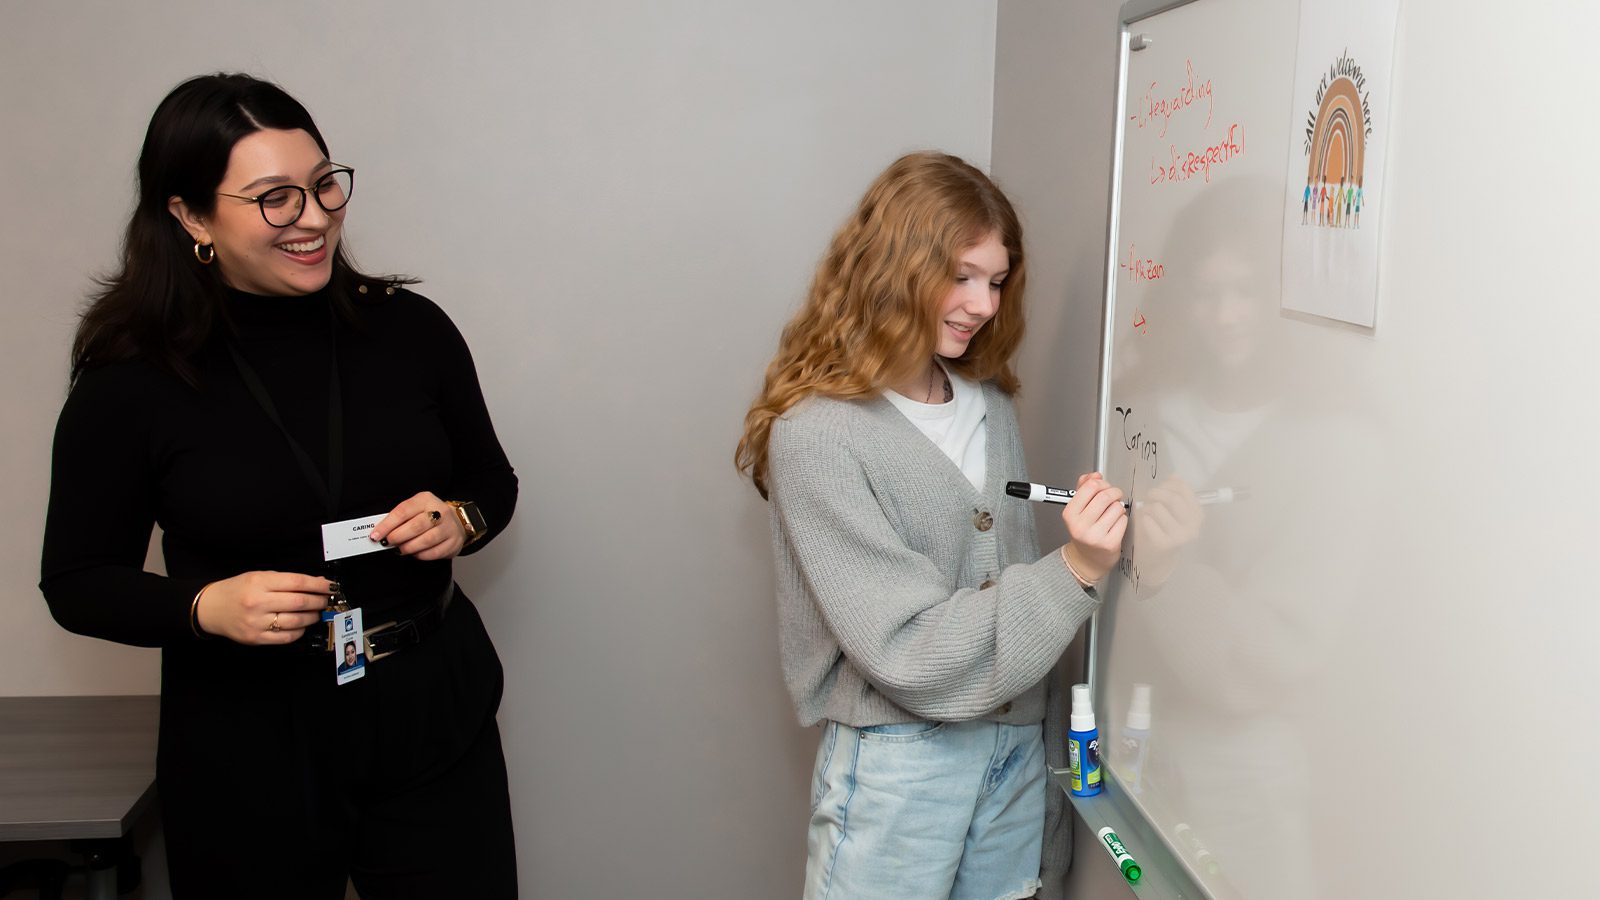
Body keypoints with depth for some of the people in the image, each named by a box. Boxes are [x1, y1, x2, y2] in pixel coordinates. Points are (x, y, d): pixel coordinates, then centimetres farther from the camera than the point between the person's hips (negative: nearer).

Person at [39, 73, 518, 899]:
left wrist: (460, 519, -11)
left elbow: (493, 481, 11)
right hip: (247, 746, -1)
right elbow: (76, 581, -1)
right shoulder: (130, 381, -9)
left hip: (434, 714, 2)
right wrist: (208, 607, -18)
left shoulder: (408, 328, -3)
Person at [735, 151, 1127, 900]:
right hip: (898, 765, -5)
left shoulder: (990, 406, 3)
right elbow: (907, 651, -19)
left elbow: (1013, 580, 11)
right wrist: (1073, 572, -25)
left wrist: (1044, 754, 13)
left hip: (1016, 746, 6)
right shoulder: (815, 436, -16)